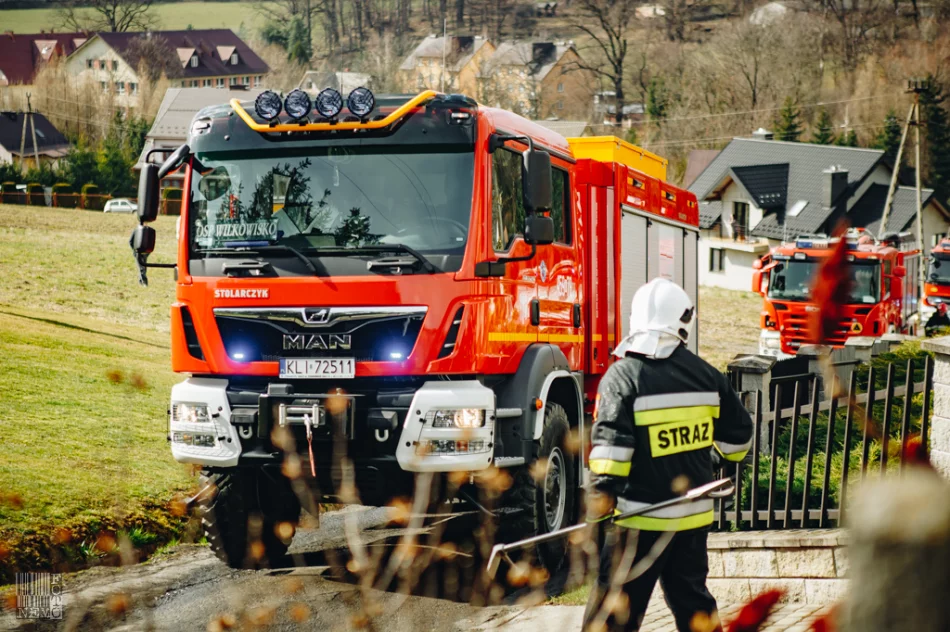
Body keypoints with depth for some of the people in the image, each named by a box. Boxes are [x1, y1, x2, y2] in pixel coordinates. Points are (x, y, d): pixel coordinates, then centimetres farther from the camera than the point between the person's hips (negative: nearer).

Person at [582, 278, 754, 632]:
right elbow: (737, 436, 13)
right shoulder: (706, 375, 3)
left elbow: (611, 443, -20)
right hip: (694, 513, 5)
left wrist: (602, 491, -17)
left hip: (643, 516, -5)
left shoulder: (623, 376, -12)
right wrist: (720, 456, 33)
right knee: (690, 595, 19)